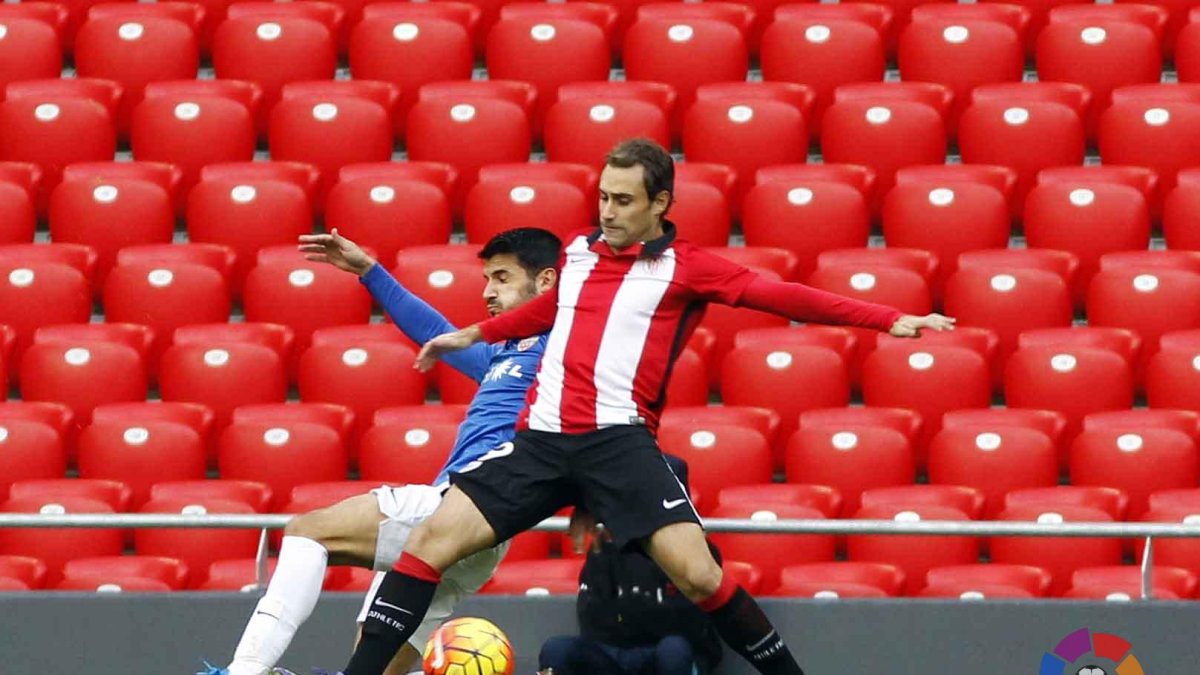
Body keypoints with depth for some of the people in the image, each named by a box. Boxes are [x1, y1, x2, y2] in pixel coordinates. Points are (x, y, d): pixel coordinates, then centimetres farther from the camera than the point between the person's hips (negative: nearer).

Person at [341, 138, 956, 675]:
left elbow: (781, 296, -6)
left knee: (696, 572, -19)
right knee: (432, 538, -8)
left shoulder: (684, 267, 3)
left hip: (618, 440, -4)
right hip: (541, 438, 4)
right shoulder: (577, 252, 17)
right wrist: (471, 335, 52)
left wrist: (888, 320, -15)